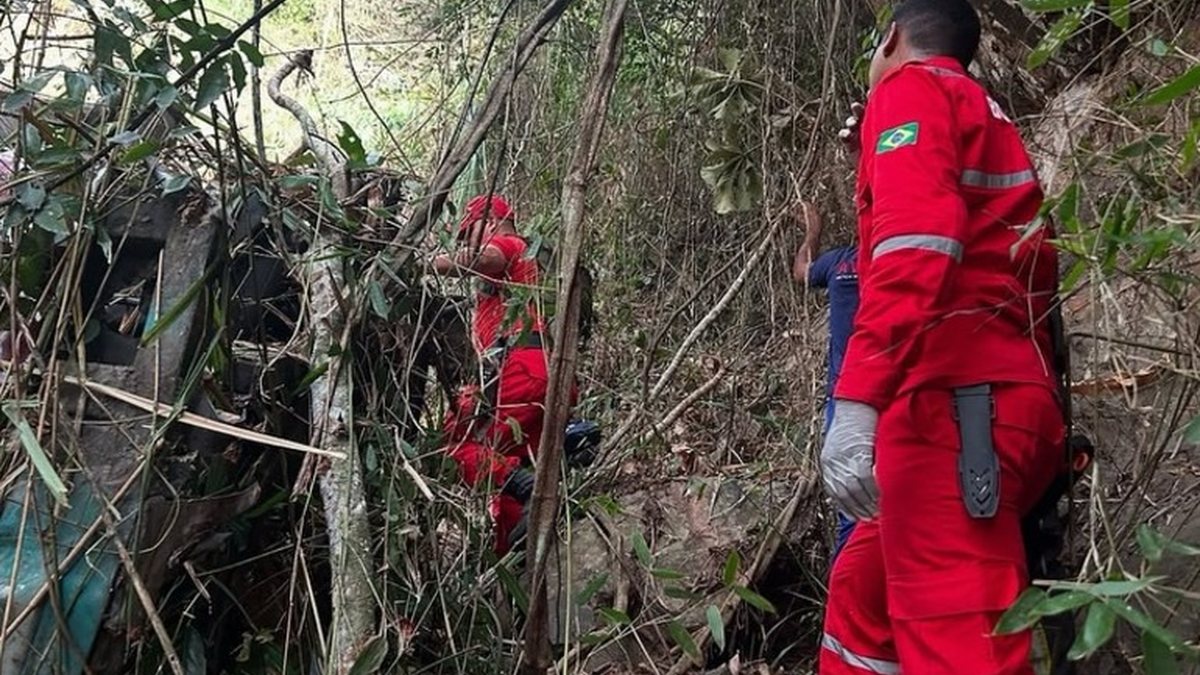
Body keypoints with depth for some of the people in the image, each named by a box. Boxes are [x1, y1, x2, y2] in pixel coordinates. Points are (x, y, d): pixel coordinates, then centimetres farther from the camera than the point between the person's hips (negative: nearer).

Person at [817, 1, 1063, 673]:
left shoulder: (911, 89, 3)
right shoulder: (992, 121, 30)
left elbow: (915, 247, -16)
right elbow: (1030, 268, 26)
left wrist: (856, 402, -24)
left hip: (952, 404, -10)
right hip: (1013, 403, 10)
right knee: (865, 593, 18)